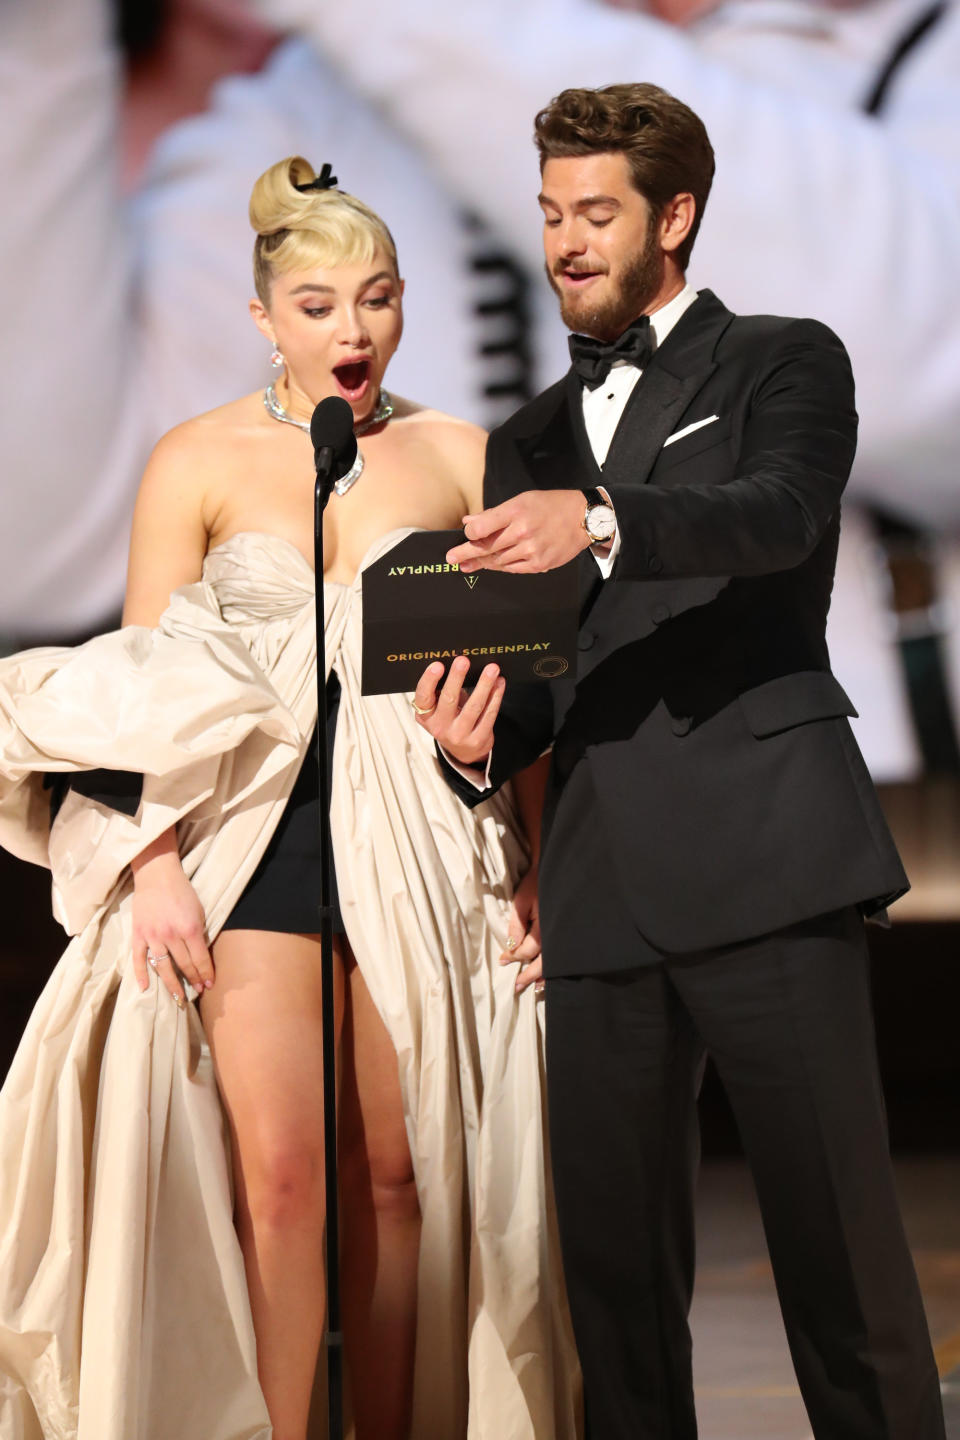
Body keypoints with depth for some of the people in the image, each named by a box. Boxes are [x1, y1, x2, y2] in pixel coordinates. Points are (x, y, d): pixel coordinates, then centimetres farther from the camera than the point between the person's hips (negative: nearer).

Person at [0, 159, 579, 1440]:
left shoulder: (461, 457, 8)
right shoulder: (199, 464, 3)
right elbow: (136, 688, 2)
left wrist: (535, 871, 3)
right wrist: (154, 865, -9)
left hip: (419, 844, 2)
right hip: (251, 832, -1)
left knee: (400, 1178, 2)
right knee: (275, 1178, -10)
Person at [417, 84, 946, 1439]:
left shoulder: (785, 363, 8)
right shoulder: (531, 442, 24)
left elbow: (780, 513, -13)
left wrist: (603, 518, -31)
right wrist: (480, 741, -2)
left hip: (763, 858, -5)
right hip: (601, 887, 5)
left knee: (834, 1218, -8)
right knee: (611, 1252, 3)